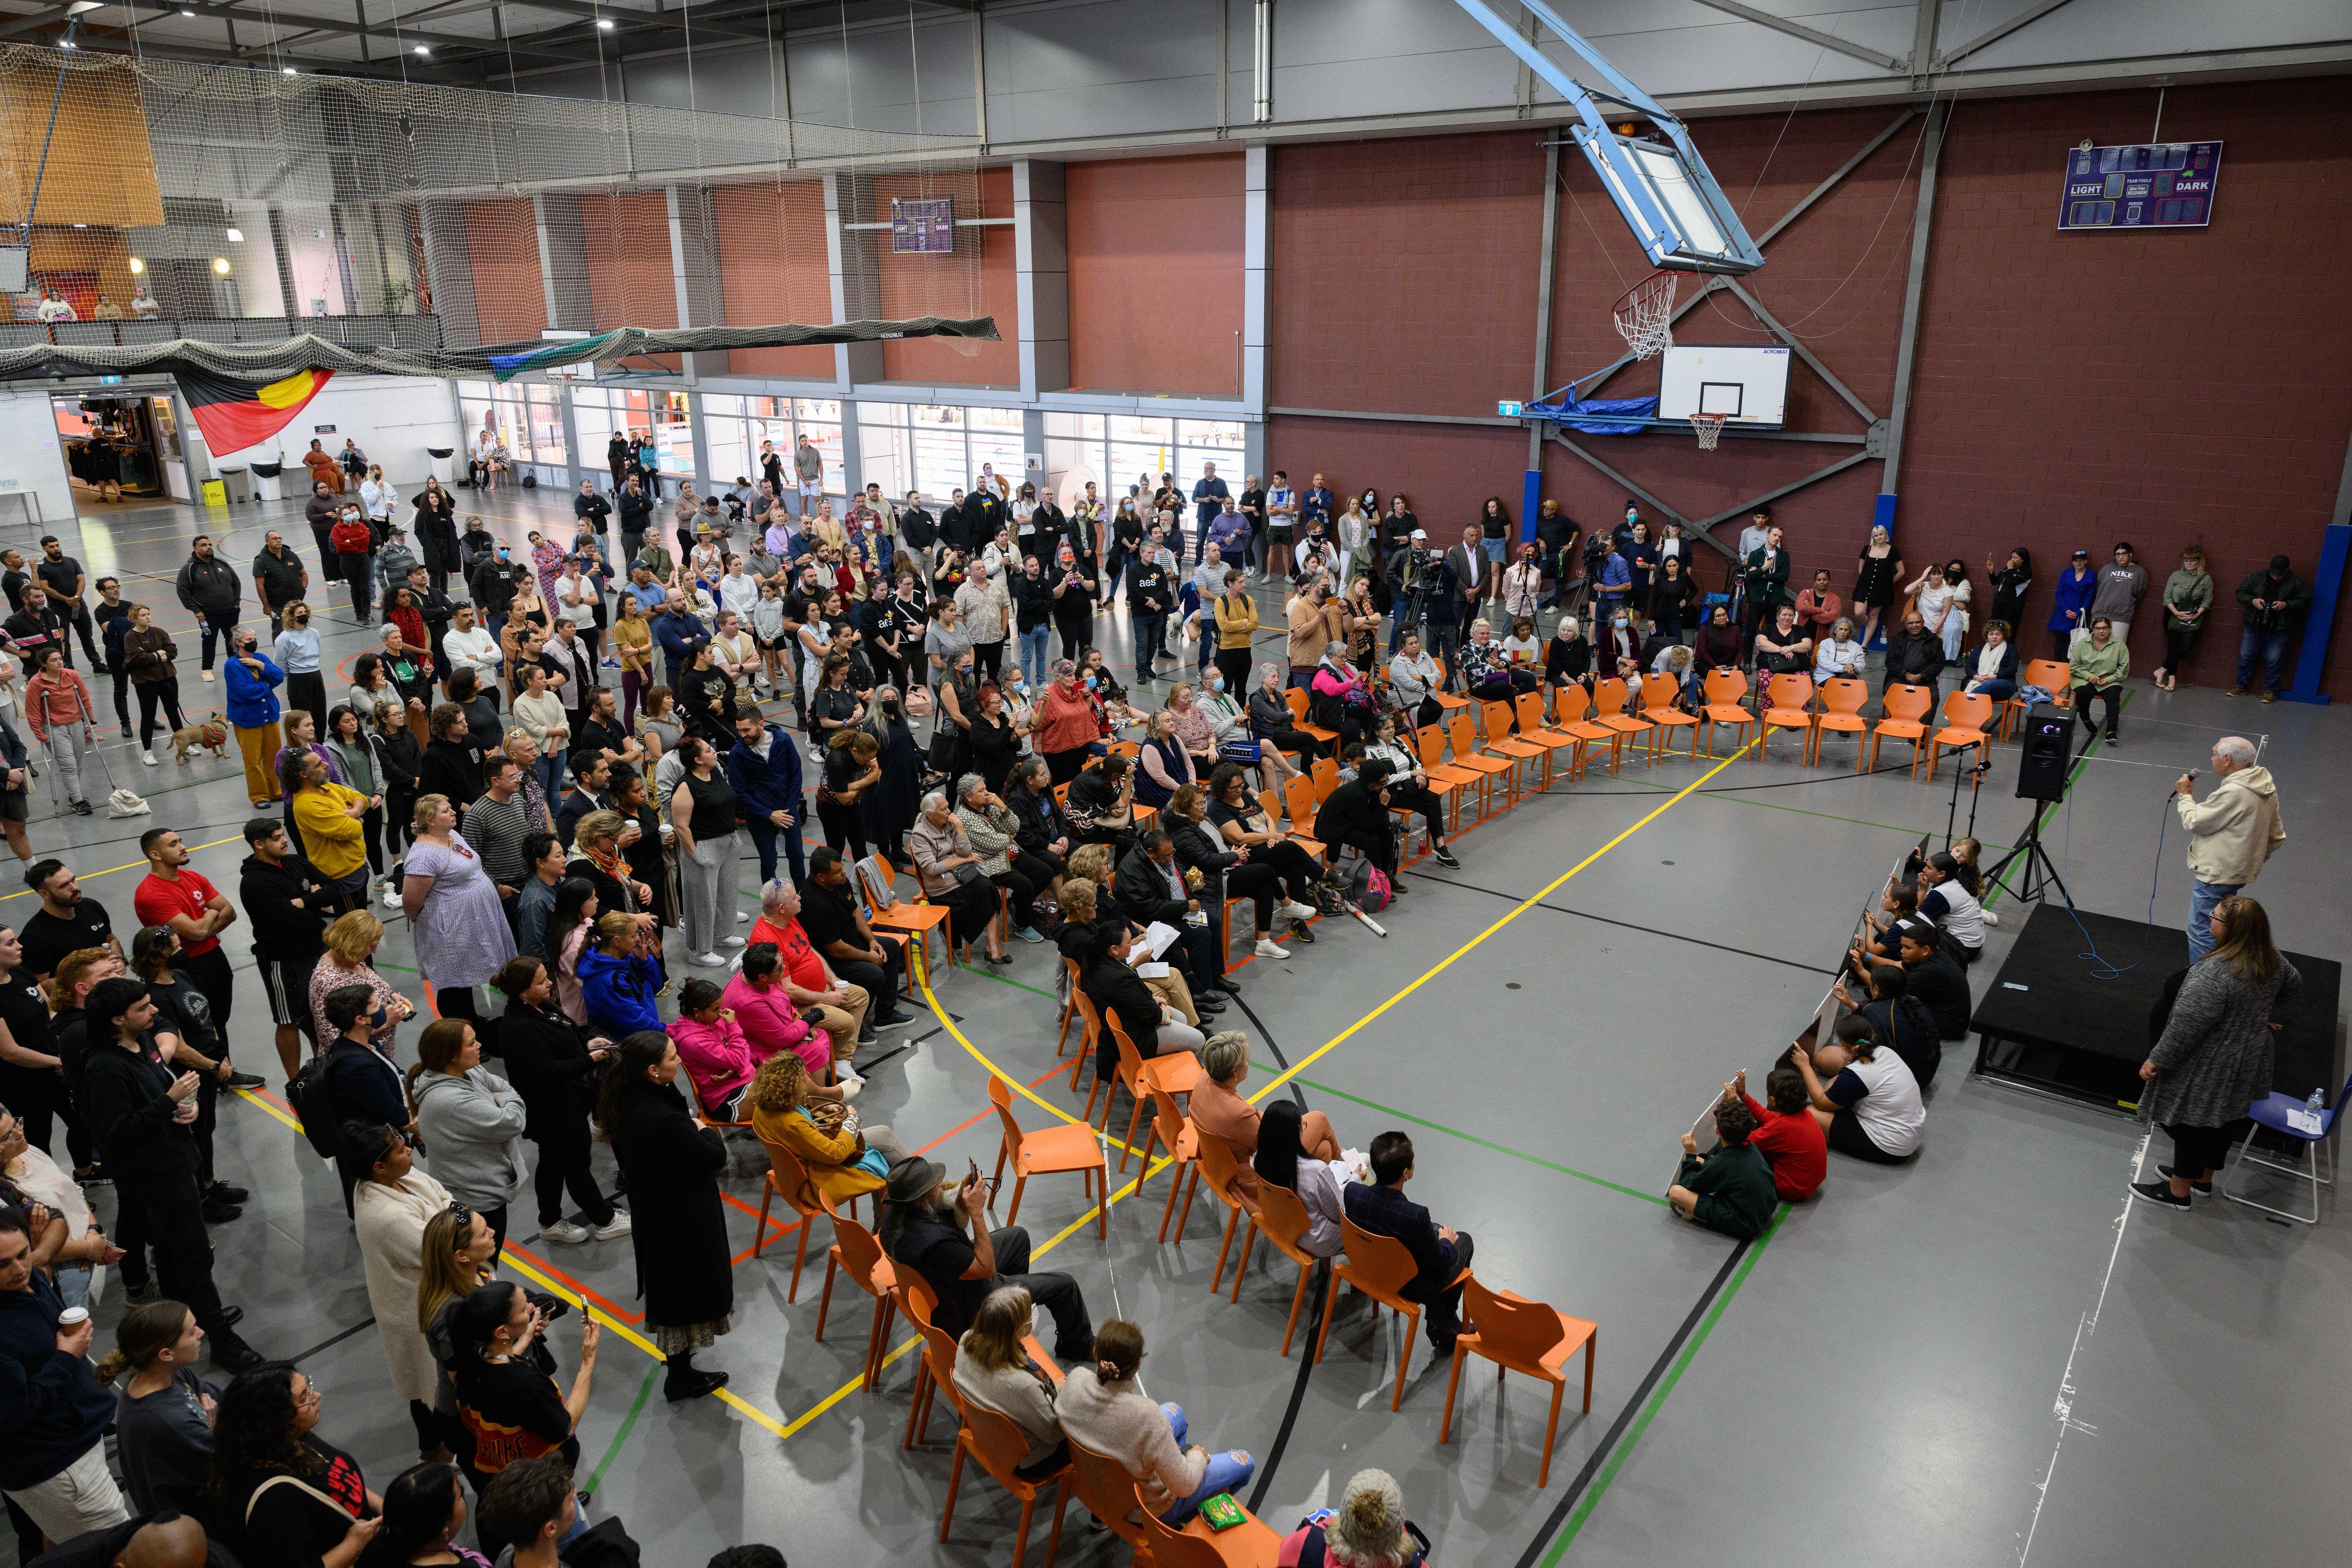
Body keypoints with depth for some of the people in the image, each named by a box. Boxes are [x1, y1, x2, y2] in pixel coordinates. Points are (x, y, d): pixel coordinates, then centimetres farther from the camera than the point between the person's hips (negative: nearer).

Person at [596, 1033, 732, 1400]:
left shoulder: (629, 1099, -10)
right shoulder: (662, 1121, -37)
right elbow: (715, 1156, -27)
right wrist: (707, 1131, -8)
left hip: (652, 1209, 9)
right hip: (680, 1221, -9)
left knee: (670, 1286, 29)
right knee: (685, 1291, 13)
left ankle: (675, 1350, 52)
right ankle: (680, 1377, 32)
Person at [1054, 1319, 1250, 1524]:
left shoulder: (1077, 1379, -26)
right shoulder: (1146, 1415, -41)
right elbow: (1183, 1486, -28)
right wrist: (1198, 1456, -8)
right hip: (1149, 1504, -6)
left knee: (1175, 1411, 27)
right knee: (1244, 1462, 12)